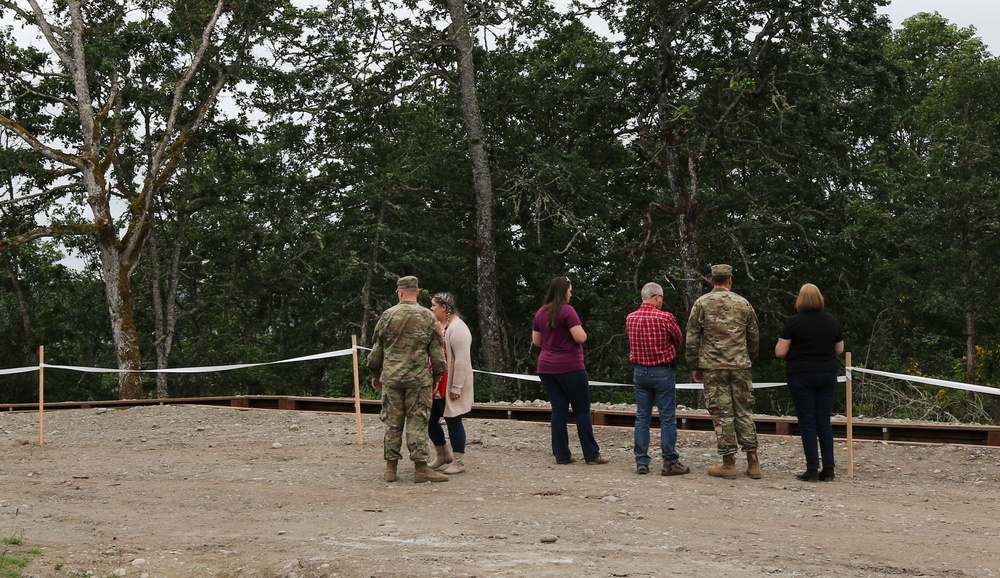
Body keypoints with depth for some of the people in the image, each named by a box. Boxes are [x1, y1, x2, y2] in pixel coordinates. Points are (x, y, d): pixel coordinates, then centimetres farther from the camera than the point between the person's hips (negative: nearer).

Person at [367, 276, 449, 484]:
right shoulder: (428, 317, 0)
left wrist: (376, 374, 20)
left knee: (392, 422, 7)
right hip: (419, 378, -1)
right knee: (417, 423, 0)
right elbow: (437, 351, 2)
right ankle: (420, 468, -2)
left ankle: (390, 468, 10)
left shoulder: (387, 316, 2)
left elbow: (376, 348, 8)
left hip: (391, 377, 1)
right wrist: (437, 376, 12)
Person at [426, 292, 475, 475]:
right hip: (435, 386, 9)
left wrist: (457, 387, -22)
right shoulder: (436, 325, 13)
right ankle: (443, 455, 29)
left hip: (450, 386, -9)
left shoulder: (457, 328, -15)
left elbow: (462, 360, -20)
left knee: (453, 421, -1)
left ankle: (458, 462, 10)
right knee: (430, 420, 11)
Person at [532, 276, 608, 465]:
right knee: (582, 410, 2)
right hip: (569, 367, -6)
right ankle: (592, 455, 6)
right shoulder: (567, 310, -12)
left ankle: (561, 455, 7)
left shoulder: (540, 313, 9)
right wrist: (583, 333, 4)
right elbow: (580, 337, -17)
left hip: (546, 367, 6)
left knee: (559, 410, 8)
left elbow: (536, 341, 15)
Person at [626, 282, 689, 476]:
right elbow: (678, 340, 0)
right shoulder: (665, 318, -15)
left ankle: (641, 462, 9)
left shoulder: (630, 318, 0)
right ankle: (670, 462, 4)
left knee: (642, 417, 9)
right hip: (662, 372, -5)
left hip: (640, 371, 5)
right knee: (668, 418, 2)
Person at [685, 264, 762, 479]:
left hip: (713, 366, -2)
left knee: (722, 414, 0)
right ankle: (753, 462, 8)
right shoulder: (743, 304, 7)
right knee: (744, 412, 8)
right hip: (740, 365, 2)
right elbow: (754, 338, 12)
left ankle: (729, 464, 1)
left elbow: (692, 338, -2)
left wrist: (694, 366, 6)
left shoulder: (702, 303, 0)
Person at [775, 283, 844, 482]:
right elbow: (839, 349, 13)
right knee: (824, 421, 8)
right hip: (827, 374, 4)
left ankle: (812, 470, -1)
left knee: (807, 422, 0)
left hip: (801, 376, -4)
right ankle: (829, 469, 7)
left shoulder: (793, 322, -9)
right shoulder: (832, 321, 4)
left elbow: (779, 352, -10)